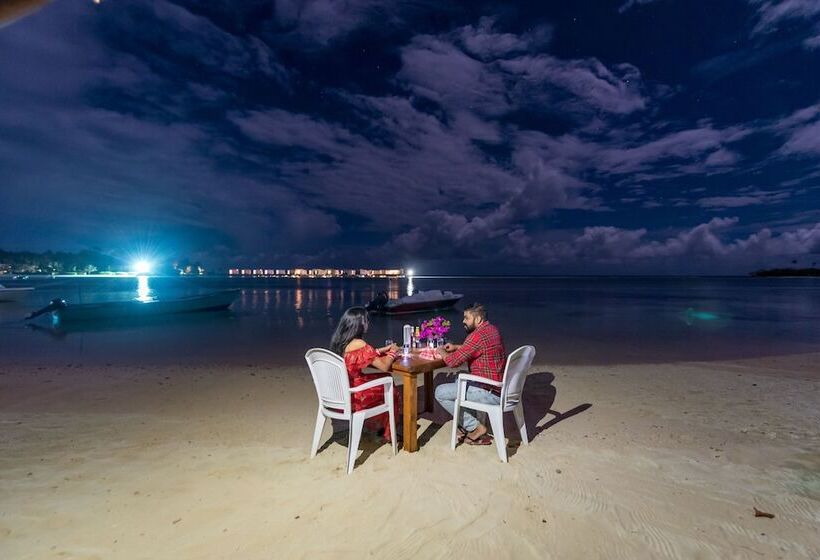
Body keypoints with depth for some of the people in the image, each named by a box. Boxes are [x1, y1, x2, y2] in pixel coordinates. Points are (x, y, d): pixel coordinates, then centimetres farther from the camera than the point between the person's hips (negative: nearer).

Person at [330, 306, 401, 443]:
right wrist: (392, 352, 1)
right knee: (391, 392, 16)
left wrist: (383, 350, 14)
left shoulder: (338, 341, 1)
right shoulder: (359, 344, -24)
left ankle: (377, 425, 34)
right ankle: (389, 433, 37)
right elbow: (384, 366, -18)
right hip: (353, 398, -7)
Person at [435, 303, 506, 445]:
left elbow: (453, 361, -21)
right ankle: (465, 424, 24)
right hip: (501, 387, 10)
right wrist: (456, 347, 14)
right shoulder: (492, 329, 7)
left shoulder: (478, 336, -23)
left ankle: (475, 427, 5)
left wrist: (442, 352, 0)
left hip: (491, 394, -10)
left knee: (440, 392, -2)